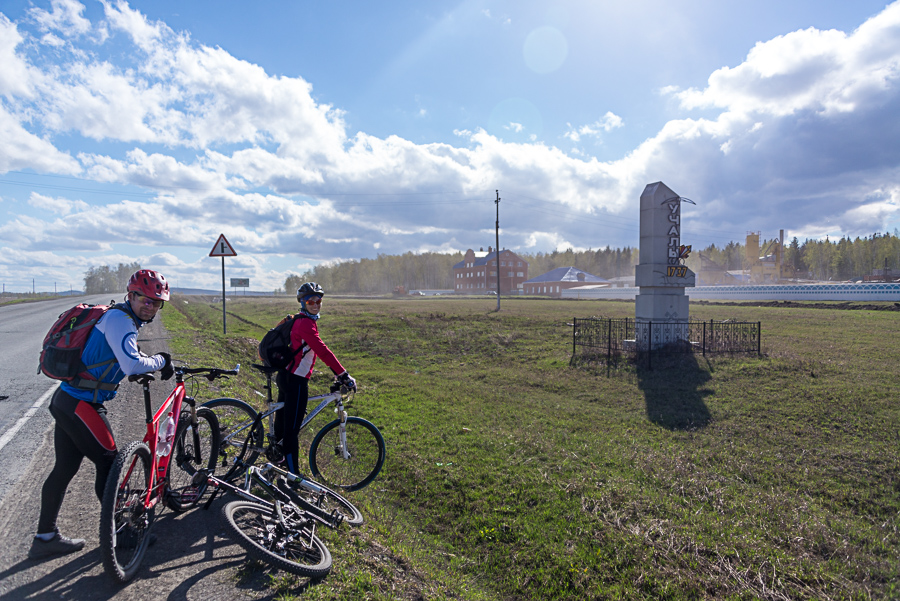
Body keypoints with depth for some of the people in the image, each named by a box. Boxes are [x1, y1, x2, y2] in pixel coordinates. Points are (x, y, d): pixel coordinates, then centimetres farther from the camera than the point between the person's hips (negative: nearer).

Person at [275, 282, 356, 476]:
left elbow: (319, 350, 16)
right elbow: (322, 351, -27)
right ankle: (293, 474, 6)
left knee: (283, 421, 23)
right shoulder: (305, 323, -19)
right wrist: (343, 374, -27)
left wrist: (337, 372, 13)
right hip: (295, 381, -10)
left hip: (285, 376, 10)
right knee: (292, 429, -2)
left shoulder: (302, 321, 14)